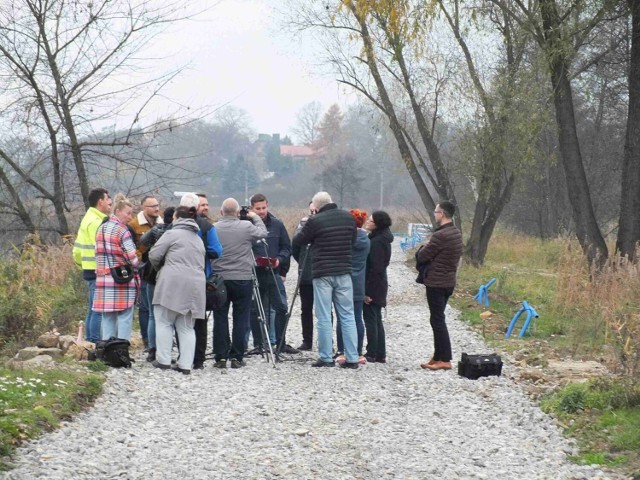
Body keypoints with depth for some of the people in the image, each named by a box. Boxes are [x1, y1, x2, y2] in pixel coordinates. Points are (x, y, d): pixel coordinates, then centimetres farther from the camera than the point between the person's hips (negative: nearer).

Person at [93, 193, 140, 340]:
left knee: (107, 319, 9)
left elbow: (98, 254, 14)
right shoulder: (122, 231, -10)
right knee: (125, 319, -3)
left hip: (103, 280, 7)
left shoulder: (101, 229, 13)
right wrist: (136, 278, 4)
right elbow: (132, 258, -11)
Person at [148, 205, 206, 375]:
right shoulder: (198, 239, 22)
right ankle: (186, 364, 3)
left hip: (173, 283, -6)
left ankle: (163, 360, 2)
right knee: (187, 327, 9)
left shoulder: (172, 234, -2)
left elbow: (154, 255, -5)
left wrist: (160, 268, 16)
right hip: (195, 286, 6)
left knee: (164, 322, 4)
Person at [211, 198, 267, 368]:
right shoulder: (247, 227, -7)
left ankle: (220, 357, 6)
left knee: (220, 319, 6)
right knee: (240, 319, 4)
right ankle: (237, 357, 4)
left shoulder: (213, 229, -2)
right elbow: (263, 233, 10)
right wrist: (255, 217, 22)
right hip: (243, 279, -1)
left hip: (219, 279, 2)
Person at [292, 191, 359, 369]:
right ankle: (352, 358, 4)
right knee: (347, 316, 7)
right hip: (343, 272, 4)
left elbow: (297, 241, 1)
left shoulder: (315, 221, -11)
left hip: (322, 274, -4)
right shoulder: (348, 217, 4)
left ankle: (326, 358, 3)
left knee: (324, 318, 2)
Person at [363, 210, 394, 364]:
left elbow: (376, 268, -22)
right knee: (376, 320, 14)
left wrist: (367, 290, -21)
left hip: (372, 287, -10)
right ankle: (380, 354, 18)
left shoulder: (377, 242, -18)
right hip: (379, 286, 10)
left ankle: (371, 354, 1)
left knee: (370, 319, -3)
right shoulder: (383, 239, 12)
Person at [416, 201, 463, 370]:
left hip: (436, 283, -9)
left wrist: (423, 248, 7)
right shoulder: (456, 233, 9)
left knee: (437, 320, -4)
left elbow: (421, 257, -16)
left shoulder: (440, 235, -21)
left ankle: (444, 360, -3)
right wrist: (428, 249, 7)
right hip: (449, 281, 9)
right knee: (438, 320, 16)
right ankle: (438, 357, 20)